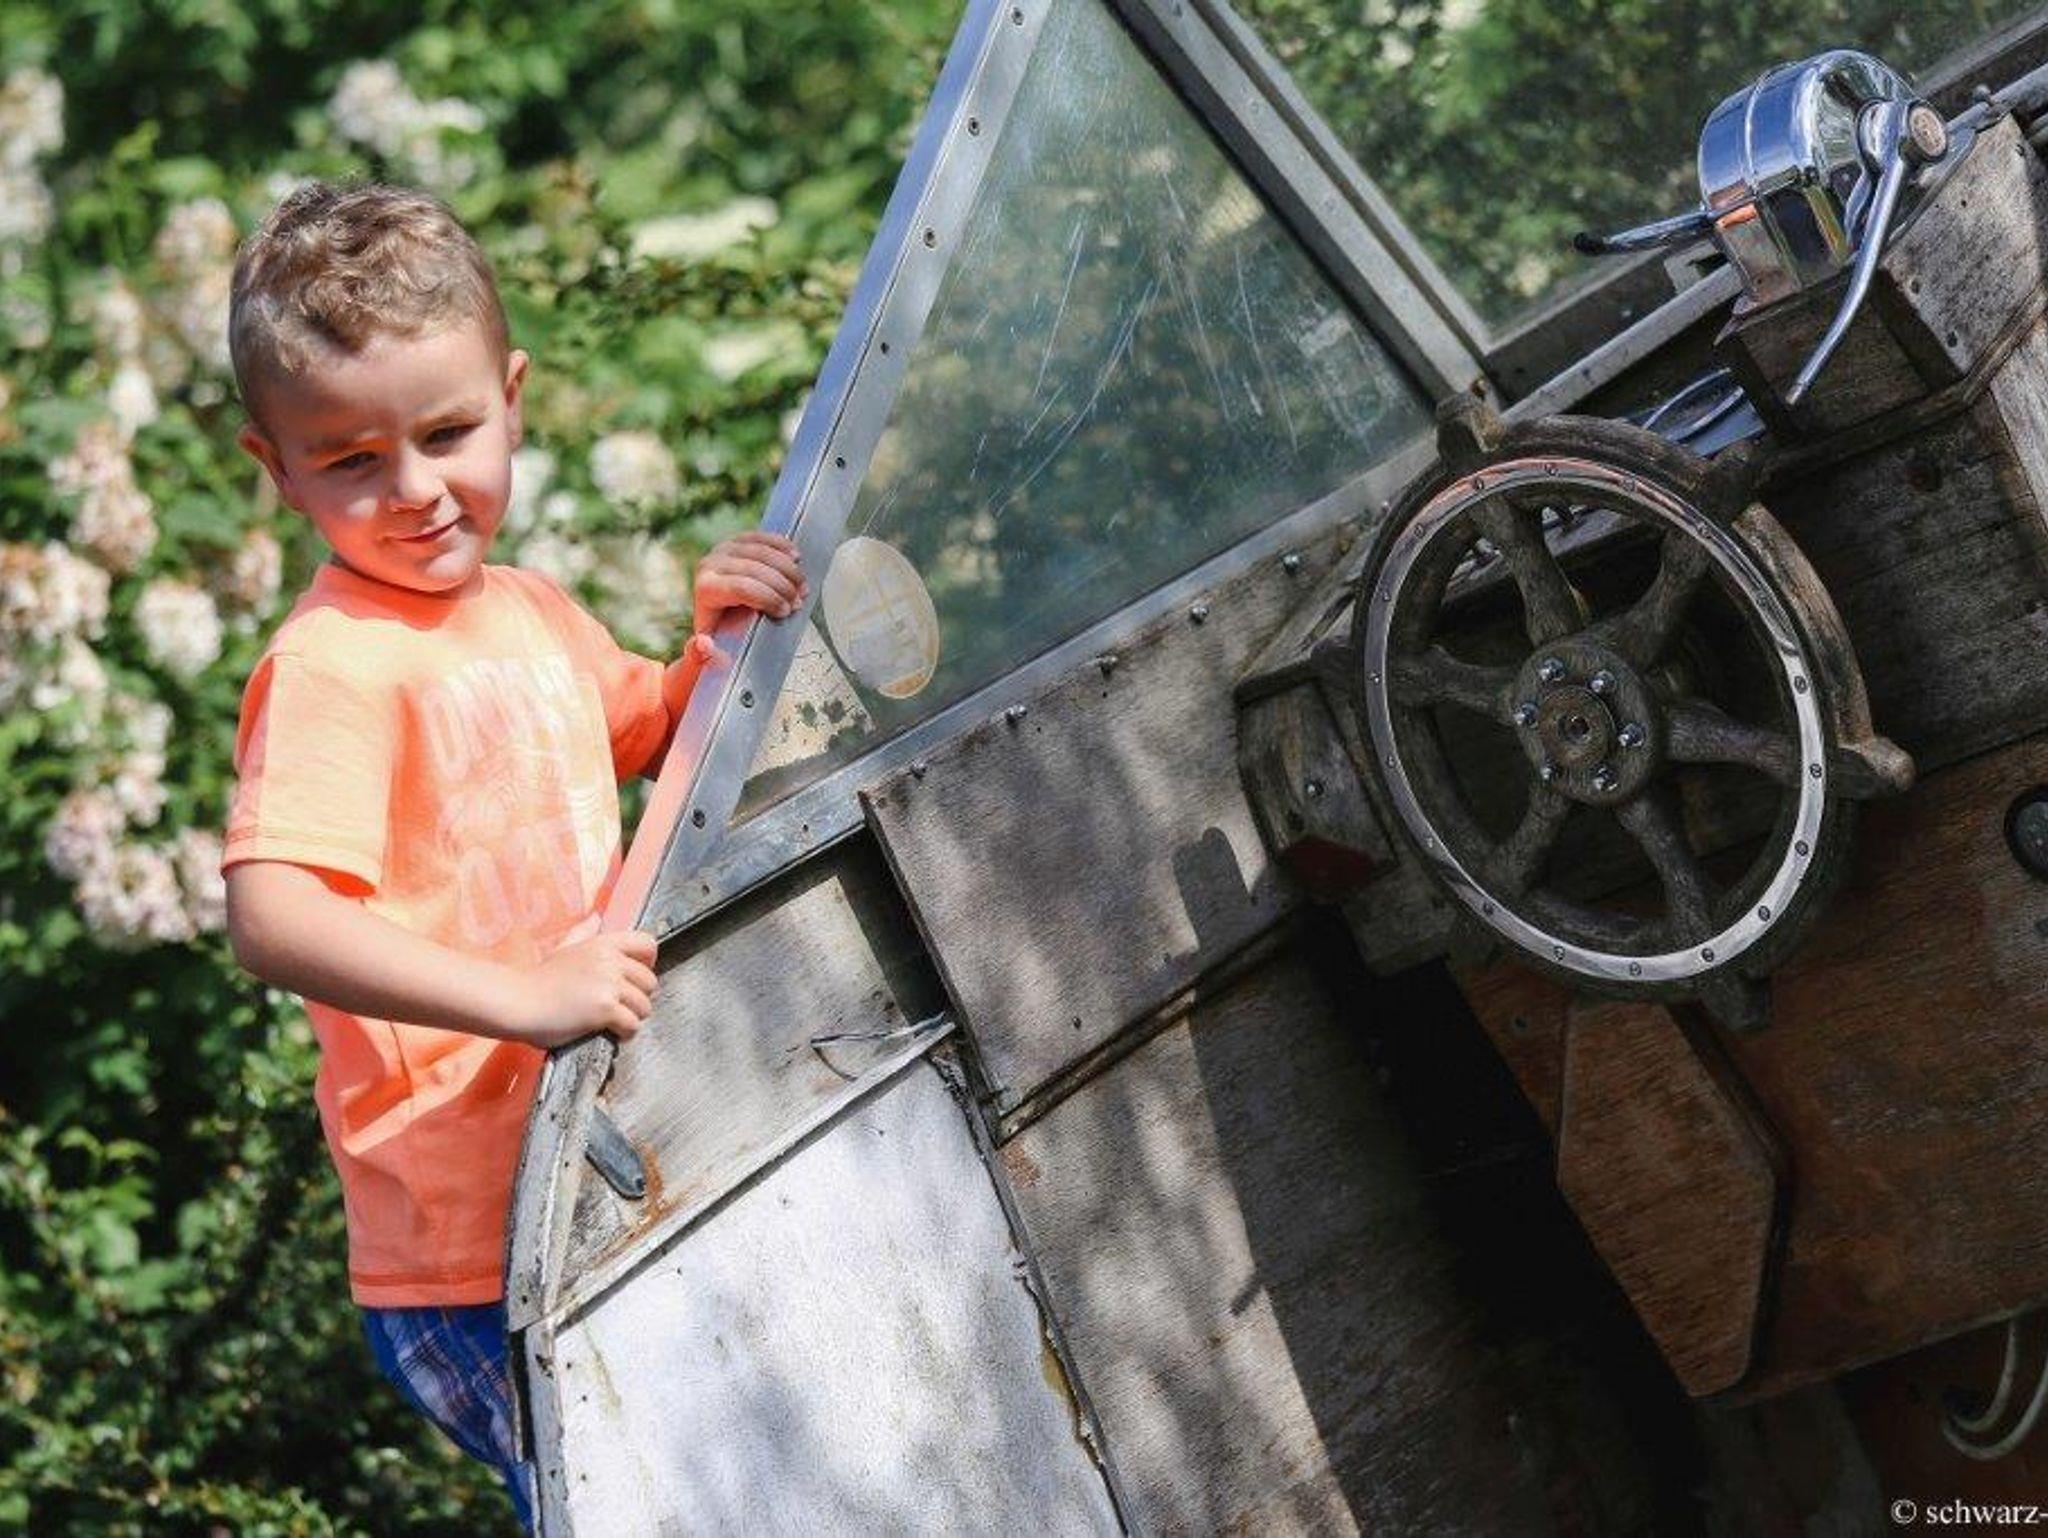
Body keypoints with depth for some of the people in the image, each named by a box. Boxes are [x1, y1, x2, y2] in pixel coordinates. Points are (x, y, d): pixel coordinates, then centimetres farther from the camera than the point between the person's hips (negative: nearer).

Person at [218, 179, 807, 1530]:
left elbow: (655, 737, 30)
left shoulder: (531, 609, 12)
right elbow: (271, 916, -28)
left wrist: (720, 644, 9)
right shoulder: (331, 666, -15)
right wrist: (523, 998, -35)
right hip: (469, 1245, -8)